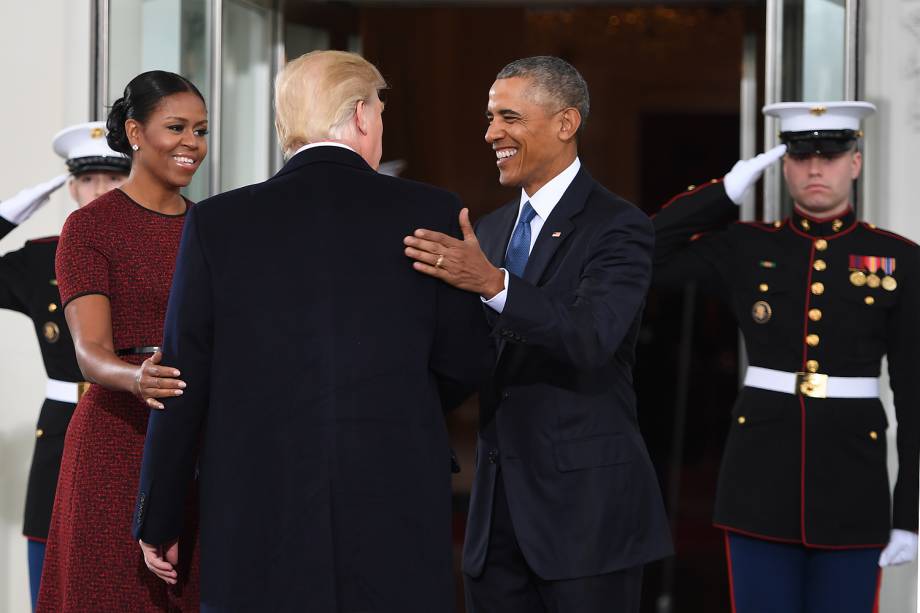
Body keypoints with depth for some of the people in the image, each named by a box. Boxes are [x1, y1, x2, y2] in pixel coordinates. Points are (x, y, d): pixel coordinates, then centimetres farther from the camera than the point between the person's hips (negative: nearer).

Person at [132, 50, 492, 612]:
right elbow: (468, 363, 3)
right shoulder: (430, 213, -1)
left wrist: (159, 523, 11)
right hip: (399, 526, 0)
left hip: (255, 531, 1)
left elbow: (183, 384, 2)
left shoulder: (218, 223, 1)